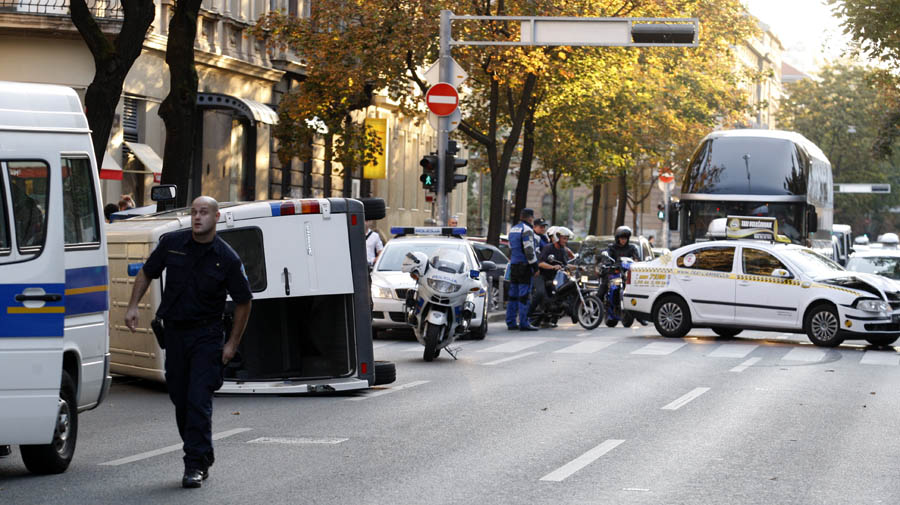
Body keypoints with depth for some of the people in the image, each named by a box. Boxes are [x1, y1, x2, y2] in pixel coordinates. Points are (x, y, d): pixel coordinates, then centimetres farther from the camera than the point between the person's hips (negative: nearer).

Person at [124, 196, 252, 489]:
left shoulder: (227, 258, -8)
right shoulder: (172, 244, -1)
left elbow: (243, 302, 0)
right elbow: (147, 273, 13)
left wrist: (233, 343, -2)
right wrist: (133, 306, 0)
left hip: (207, 335, -4)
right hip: (175, 332, 4)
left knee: (199, 399, -12)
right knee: (180, 399, 9)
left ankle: (195, 465, -9)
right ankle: (203, 456, 26)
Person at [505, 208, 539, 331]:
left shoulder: (513, 230, 16)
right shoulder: (527, 230, -12)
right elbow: (529, 250, -18)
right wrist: (535, 266, -14)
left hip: (513, 266, 9)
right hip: (525, 266, -9)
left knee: (513, 295, 11)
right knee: (524, 296, -8)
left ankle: (511, 322, 12)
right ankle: (523, 323, -9)